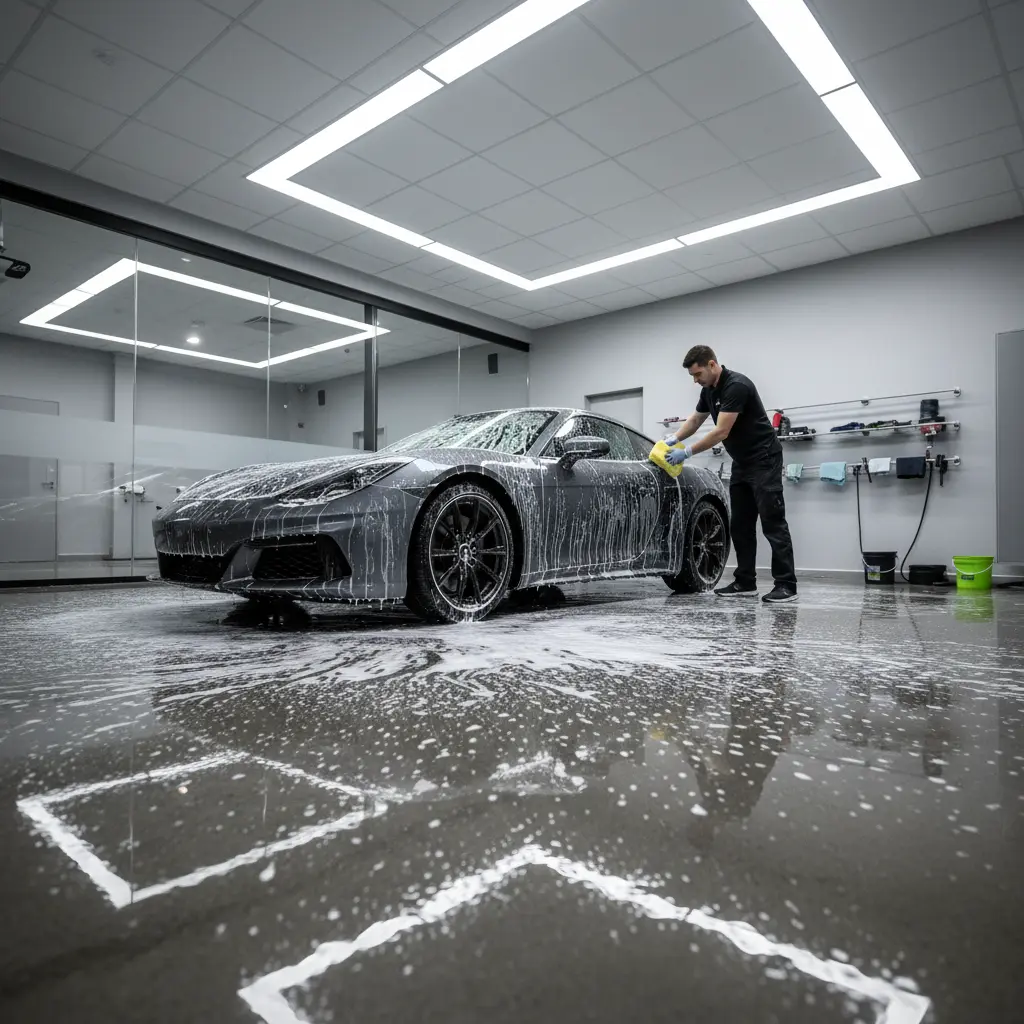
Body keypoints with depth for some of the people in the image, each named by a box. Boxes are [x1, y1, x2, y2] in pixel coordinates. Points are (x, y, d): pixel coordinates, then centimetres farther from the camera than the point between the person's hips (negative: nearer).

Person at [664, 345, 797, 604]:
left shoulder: (737, 386, -23)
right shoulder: (709, 390, 7)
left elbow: (721, 432, -26)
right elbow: (695, 420, 20)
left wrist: (686, 452, -21)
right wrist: (673, 438, 3)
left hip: (764, 459, -10)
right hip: (741, 463, 10)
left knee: (772, 523, -10)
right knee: (741, 524, 7)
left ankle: (786, 584, -6)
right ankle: (745, 582, 12)